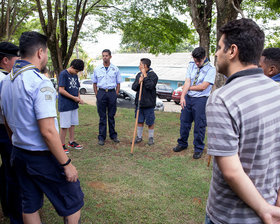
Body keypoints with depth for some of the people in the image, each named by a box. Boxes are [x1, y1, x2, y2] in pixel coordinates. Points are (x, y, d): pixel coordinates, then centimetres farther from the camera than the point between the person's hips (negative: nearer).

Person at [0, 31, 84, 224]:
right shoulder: (40, 83, -22)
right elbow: (48, 132, -25)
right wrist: (66, 164, -18)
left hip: (18, 155, 9)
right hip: (43, 157, -8)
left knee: (30, 206, 20)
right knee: (72, 203, 9)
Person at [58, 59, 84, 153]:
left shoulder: (75, 75, 12)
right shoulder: (63, 74, -12)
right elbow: (61, 90, -17)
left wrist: (79, 98, 1)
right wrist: (74, 98, -16)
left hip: (74, 105, 8)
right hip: (65, 106, -8)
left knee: (72, 124, 14)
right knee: (64, 126, -2)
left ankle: (71, 142, 26)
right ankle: (62, 145, 9)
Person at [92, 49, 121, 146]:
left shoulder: (115, 69, 5)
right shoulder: (97, 69, 6)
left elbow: (118, 83, 9)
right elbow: (94, 83, 11)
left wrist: (116, 94, 1)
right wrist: (97, 94, 2)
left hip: (112, 92, 0)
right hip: (101, 92, 0)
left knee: (111, 115, 7)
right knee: (102, 116, 2)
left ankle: (113, 135, 19)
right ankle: (101, 137, 9)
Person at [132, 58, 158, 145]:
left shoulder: (153, 75, -9)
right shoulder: (139, 75, 9)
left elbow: (150, 86, -23)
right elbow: (133, 87, 6)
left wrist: (145, 76, -18)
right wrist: (138, 82, -14)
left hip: (149, 103, -5)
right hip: (139, 102, 6)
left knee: (150, 122, 5)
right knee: (139, 121, 14)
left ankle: (151, 138, 21)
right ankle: (139, 136, 28)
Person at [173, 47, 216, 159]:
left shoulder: (211, 69, -8)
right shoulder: (191, 65, 7)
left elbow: (203, 86, -15)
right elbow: (187, 82, -2)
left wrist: (189, 88, -4)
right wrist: (182, 96, -14)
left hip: (201, 100, -5)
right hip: (188, 98, 5)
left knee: (199, 125, 3)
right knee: (184, 122, 13)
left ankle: (198, 149, 18)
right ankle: (182, 143, 32)